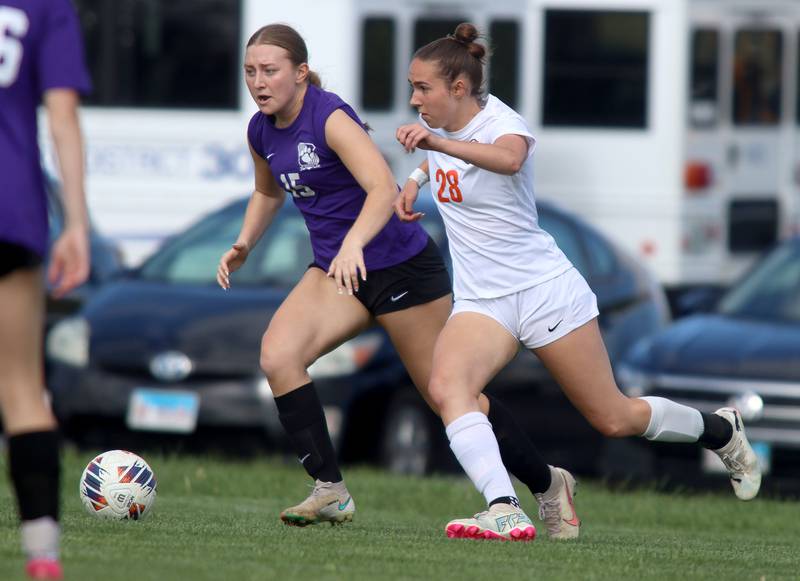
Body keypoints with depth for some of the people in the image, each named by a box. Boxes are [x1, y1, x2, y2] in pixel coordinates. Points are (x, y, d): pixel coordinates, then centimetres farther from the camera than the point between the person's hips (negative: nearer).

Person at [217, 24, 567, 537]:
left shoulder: (330, 117, -22)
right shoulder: (261, 132, 3)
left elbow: (384, 188, -35)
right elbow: (269, 192, 25)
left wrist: (353, 243, -50)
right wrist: (244, 244, 9)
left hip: (402, 267, -7)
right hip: (337, 270, 7)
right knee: (277, 355, -18)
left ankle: (549, 485, 20)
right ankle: (331, 493, -12)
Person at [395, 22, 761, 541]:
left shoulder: (501, 122, -18)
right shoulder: (436, 123, 3)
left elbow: (508, 158, -46)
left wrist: (436, 143, -58)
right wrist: (416, 179, 15)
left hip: (544, 289, -6)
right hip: (481, 300, 6)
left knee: (614, 419, 4)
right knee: (446, 387, -27)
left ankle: (722, 431, 32)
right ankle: (505, 511, -35)